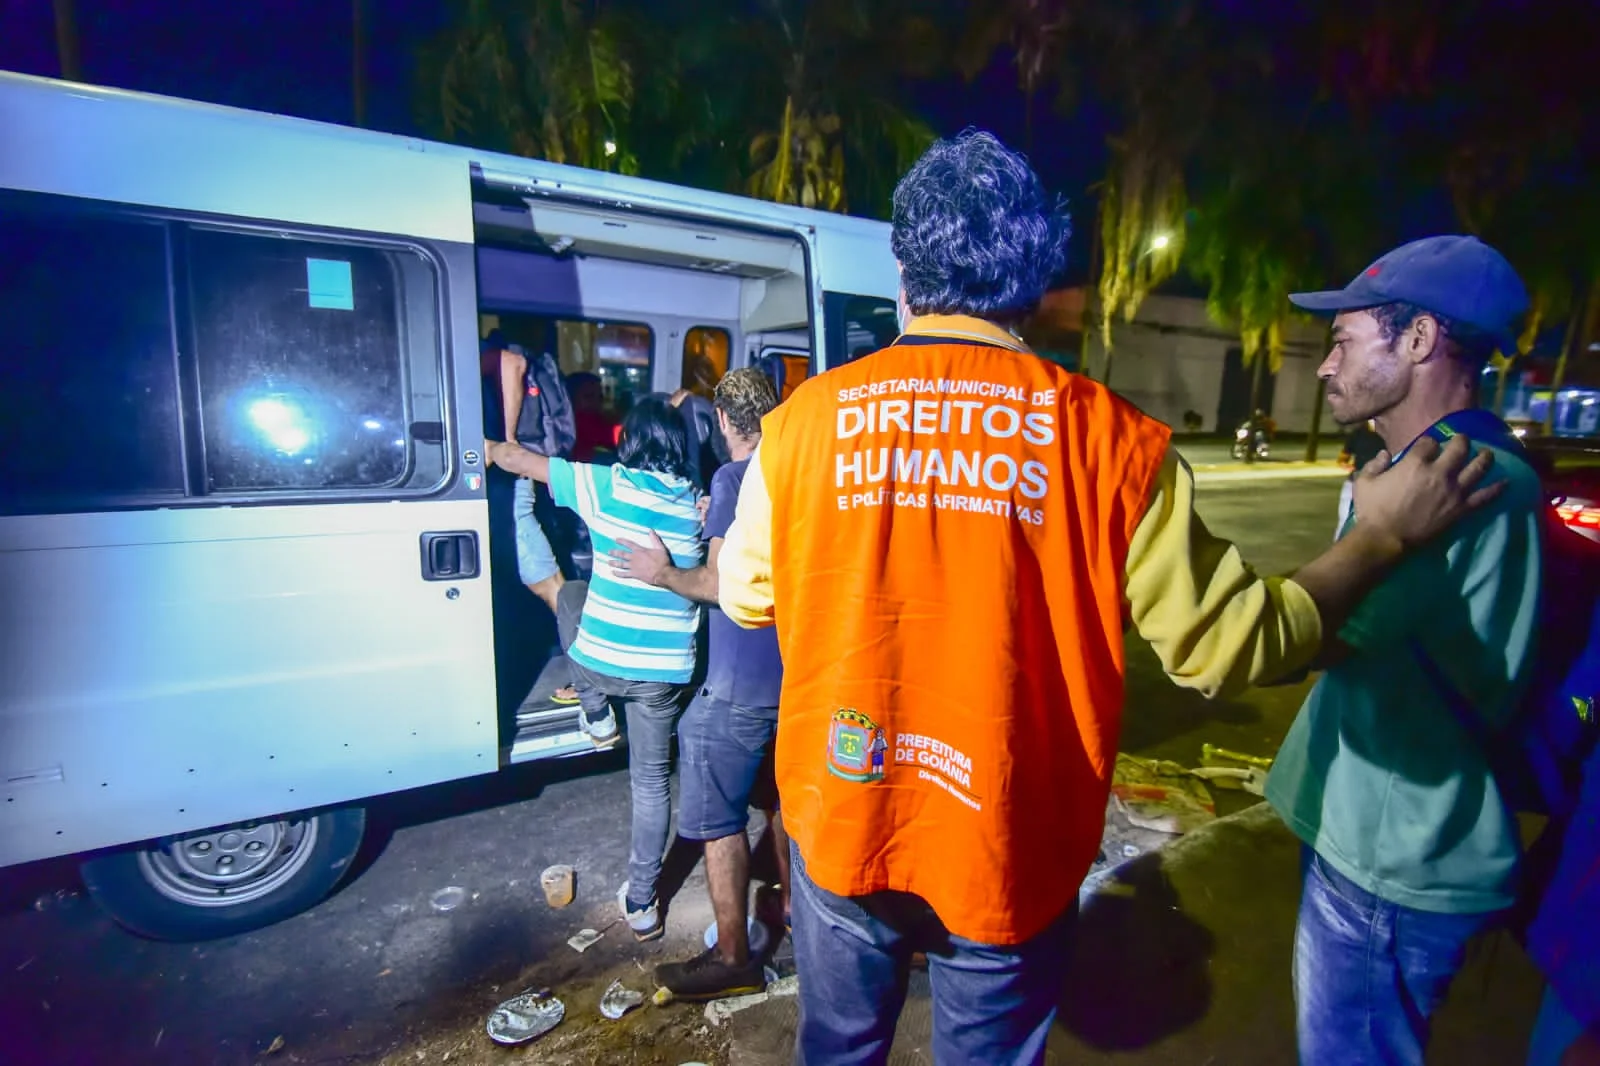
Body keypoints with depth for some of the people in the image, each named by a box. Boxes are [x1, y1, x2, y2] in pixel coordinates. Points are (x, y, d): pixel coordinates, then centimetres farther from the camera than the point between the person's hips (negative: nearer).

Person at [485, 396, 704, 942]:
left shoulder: (607, 486, -8)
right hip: (664, 671, 3)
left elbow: (515, 459, 1)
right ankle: (642, 902, 27)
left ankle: (596, 714, 41)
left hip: (600, 660, -2)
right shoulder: (696, 503, 1)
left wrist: (485, 446, 20)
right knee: (652, 780, 17)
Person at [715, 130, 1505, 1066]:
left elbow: (747, 596, 2)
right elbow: (1234, 642, -7)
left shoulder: (805, 420, -11)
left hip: (840, 830, 1)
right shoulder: (1110, 438, -14)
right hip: (1007, 855, 0)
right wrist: (1386, 535, 9)